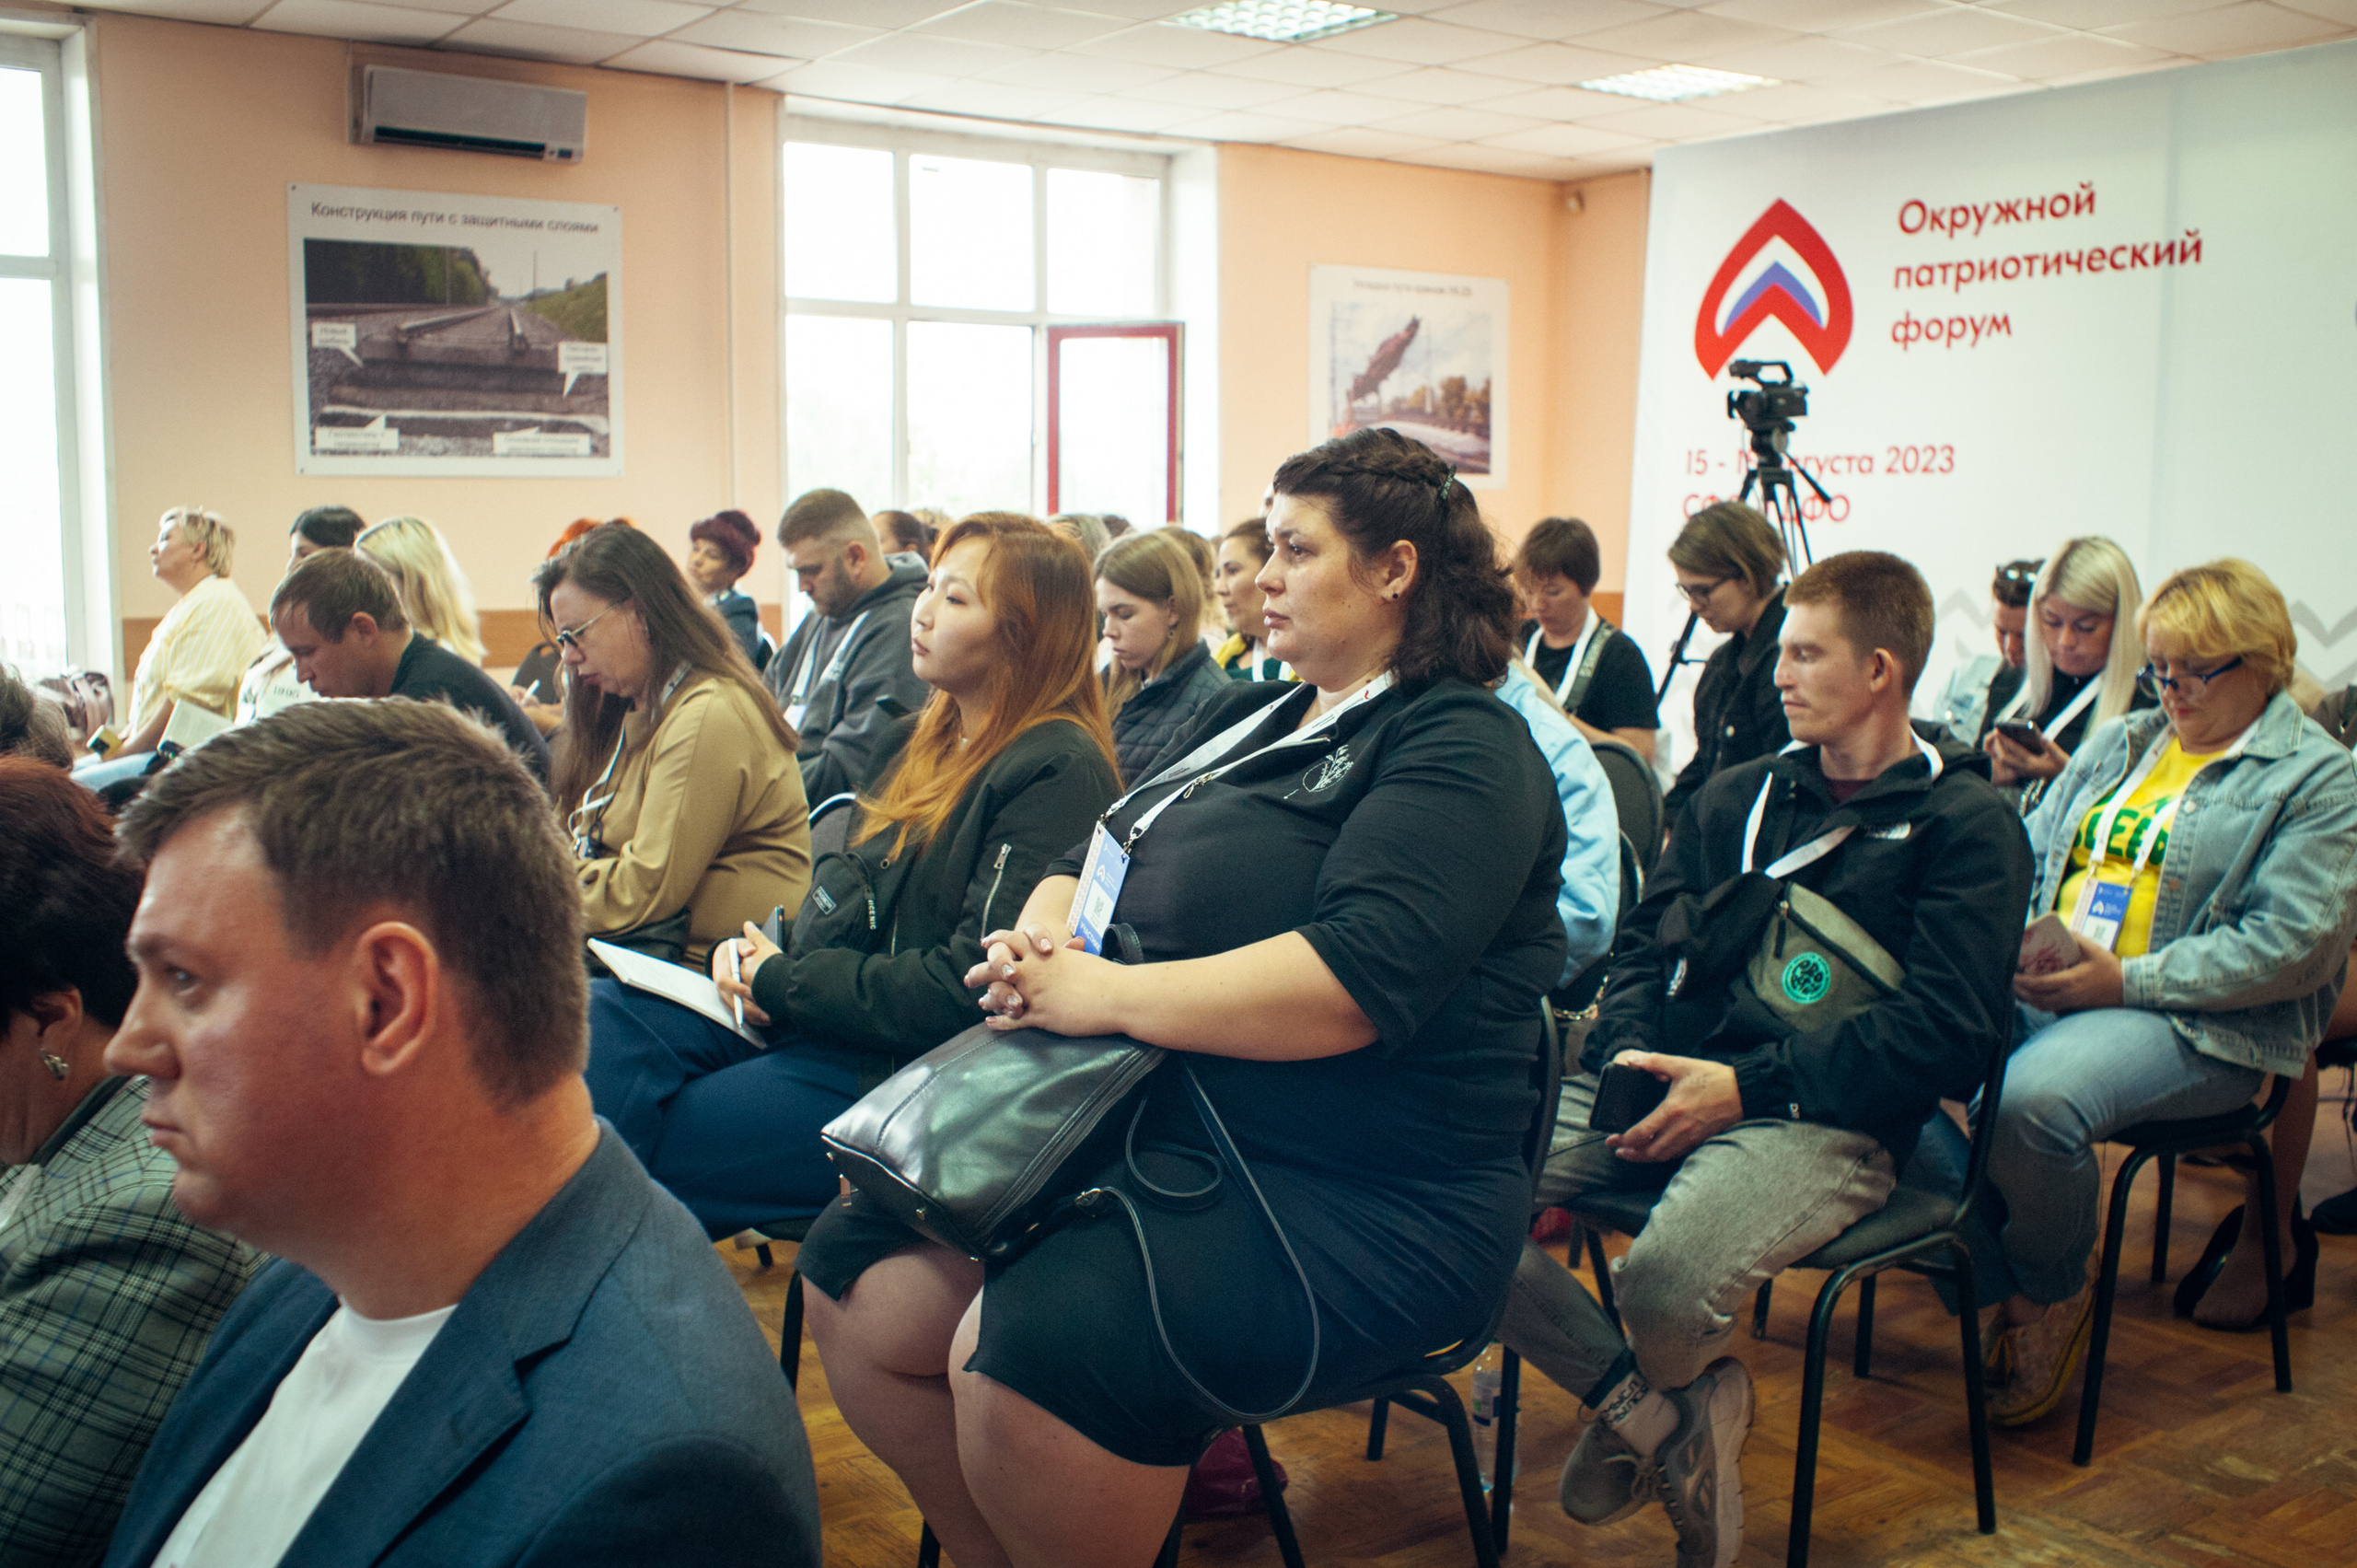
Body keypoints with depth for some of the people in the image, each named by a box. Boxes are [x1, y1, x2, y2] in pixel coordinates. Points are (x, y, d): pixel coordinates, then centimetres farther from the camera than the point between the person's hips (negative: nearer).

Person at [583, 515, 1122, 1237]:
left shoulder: (1059, 775, -14)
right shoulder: (919, 739, 15)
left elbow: (972, 987, -20)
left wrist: (783, 982, -13)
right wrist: (756, 952, 0)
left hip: (904, 1068, -9)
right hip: (804, 1014, 9)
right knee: (603, 1016, -13)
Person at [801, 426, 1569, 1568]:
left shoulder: (1461, 750, -8)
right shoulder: (1251, 719, 20)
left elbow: (1354, 979, -23)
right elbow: (1087, 863, 21)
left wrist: (1106, 995, -20)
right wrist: (1038, 941, -3)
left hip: (1361, 1199, -8)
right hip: (1144, 1130, 9)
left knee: (1031, 1345, -31)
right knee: (859, 1276, -7)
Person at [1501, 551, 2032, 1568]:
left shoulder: (1966, 826, 3)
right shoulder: (1735, 797, 22)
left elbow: (1944, 1027, -8)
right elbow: (1645, 944, 20)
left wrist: (1745, 1086, -16)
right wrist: (1627, 1053, -4)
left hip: (1822, 1118, -5)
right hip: (1663, 1081, 6)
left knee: (1666, 1284, -35)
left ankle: (1652, 1402, 6)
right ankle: (1653, 1406, 0)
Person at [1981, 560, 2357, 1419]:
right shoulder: (2117, 743, 23)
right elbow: (2030, 856, 19)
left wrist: (2127, 980, -18)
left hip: (2195, 1024, -6)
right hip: (2041, 993, 6)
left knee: (2033, 1097, -36)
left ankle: (2052, 1295, -5)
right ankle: (1975, 1274, -6)